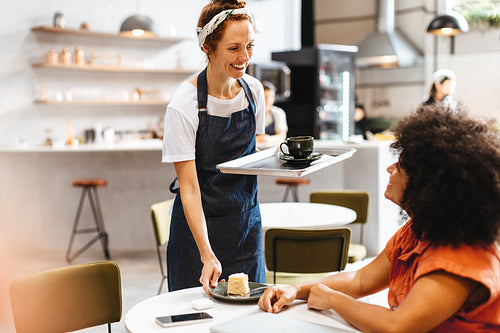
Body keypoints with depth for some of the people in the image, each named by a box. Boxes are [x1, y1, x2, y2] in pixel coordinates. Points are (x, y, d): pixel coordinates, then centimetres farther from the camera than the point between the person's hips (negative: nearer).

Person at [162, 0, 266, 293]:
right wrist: (207, 254, -28)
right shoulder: (184, 106, -19)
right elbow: (189, 187, -21)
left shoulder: (254, 90, -3)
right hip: (199, 224, -4)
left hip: (246, 219, 5)